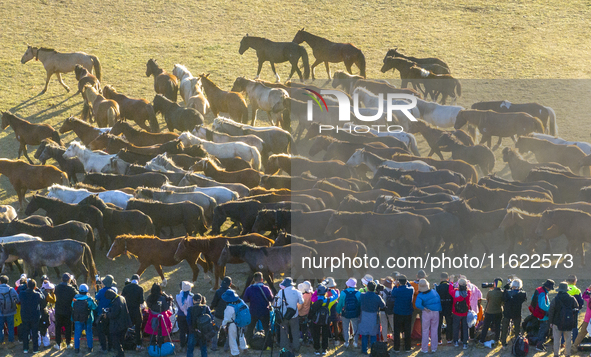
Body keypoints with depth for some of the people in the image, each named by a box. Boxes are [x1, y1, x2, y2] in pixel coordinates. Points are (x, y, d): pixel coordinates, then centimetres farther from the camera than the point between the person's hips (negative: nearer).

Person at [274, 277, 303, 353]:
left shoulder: (281, 292, -11)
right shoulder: (297, 292, -6)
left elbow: (277, 304, -10)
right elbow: (301, 302, 9)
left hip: (283, 316, -1)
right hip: (294, 316, 1)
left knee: (284, 334, 10)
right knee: (295, 333, 13)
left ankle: (284, 349, 13)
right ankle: (295, 349, 14)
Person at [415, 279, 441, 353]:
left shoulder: (420, 296, -16)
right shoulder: (434, 292, -4)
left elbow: (417, 304, -30)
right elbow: (439, 300, 3)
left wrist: (424, 308, -17)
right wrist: (439, 309, 11)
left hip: (426, 313, -3)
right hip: (436, 313, 3)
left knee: (425, 331, 8)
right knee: (434, 330, 12)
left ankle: (424, 349, 12)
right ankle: (434, 348, 16)